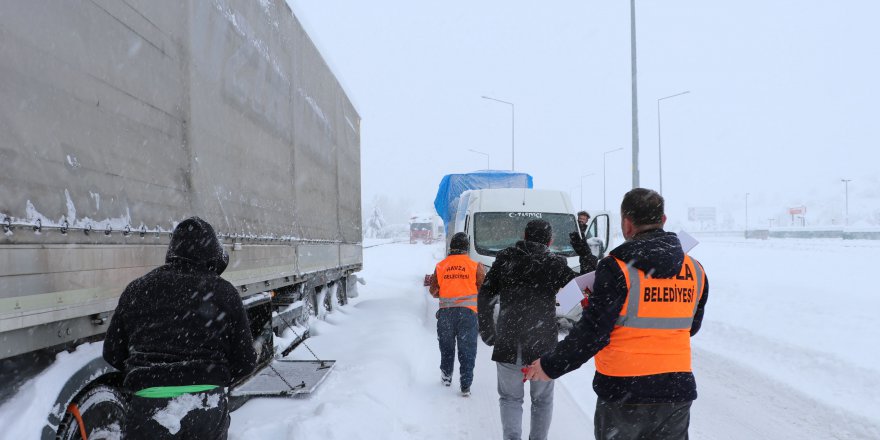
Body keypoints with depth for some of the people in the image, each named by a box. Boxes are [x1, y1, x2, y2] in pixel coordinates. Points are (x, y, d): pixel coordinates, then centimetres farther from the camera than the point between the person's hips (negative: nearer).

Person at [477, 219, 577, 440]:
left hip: (507, 345, 1)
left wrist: (487, 332, 9)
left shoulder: (505, 259, 1)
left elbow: (485, 297, 2)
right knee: (542, 399, 19)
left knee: (510, 397, 14)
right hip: (543, 346, 0)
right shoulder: (556, 264, -4)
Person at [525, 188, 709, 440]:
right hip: (678, 391, 5)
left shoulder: (617, 269, -16)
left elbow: (592, 332, -16)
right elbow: (691, 327, 14)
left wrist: (550, 366, -6)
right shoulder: (695, 271, 1)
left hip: (624, 393, -4)